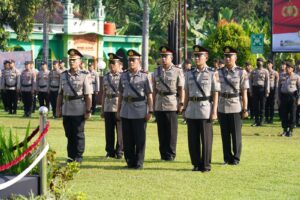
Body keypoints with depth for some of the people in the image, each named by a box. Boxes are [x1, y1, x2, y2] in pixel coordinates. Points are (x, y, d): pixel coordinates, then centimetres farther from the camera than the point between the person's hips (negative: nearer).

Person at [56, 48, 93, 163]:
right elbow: (60, 94, 14)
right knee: (69, 135, 10)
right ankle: (71, 157, 17)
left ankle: (78, 157, 8)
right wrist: (58, 108, 9)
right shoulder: (64, 75, 10)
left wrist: (88, 111, -12)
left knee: (78, 135, 1)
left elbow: (88, 95, -8)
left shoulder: (84, 75, -5)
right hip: (66, 110, 5)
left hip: (79, 110, -5)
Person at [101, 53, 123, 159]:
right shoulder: (106, 77, 12)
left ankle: (119, 152, 9)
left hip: (119, 107, -4)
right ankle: (110, 151, 16)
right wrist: (102, 109, 13)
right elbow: (104, 93, 14)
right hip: (108, 108, 4)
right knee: (109, 130, 7)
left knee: (120, 130, 1)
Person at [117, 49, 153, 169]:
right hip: (126, 112, 4)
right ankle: (130, 161, 16)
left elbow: (149, 95, -3)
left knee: (140, 139, 0)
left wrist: (150, 111, -8)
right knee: (127, 139, 7)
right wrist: (118, 110, 11)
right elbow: (121, 94, 14)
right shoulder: (123, 76, 10)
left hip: (140, 112, -4)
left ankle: (139, 163, 7)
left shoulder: (144, 76, -2)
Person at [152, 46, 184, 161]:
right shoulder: (157, 71, 10)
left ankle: (171, 154, 5)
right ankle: (163, 153, 14)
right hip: (159, 104, 4)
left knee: (171, 130, -1)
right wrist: (153, 103, 9)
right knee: (161, 130, 7)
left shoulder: (177, 71, -2)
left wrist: (181, 103, -10)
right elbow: (154, 89, 13)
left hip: (172, 104, -4)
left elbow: (181, 89, -4)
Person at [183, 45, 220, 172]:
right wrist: (184, 109, 8)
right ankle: (196, 164, 15)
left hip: (205, 110, -4)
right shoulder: (190, 74, 10)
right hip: (191, 111, 4)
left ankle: (206, 165, 6)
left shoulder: (212, 73, -1)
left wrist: (214, 112, -9)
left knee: (206, 139, -1)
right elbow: (186, 93, 13)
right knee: (193, 139, 6)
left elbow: (215, 94, -3)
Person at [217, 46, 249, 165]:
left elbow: (244, 92, -3)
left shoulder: (241, 73, -1)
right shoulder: (219, 73, 7)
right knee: (225, 134, 7)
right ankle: (227, 158, 16)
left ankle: (236, 158, 11)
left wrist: (245, 109, -6)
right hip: (222, 107, 3)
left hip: (235, 107, -3)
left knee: (236, 134, 2)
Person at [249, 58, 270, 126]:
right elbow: (250, 81, 11)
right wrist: (251, 91, 3)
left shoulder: (265, 71, 4)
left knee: (262, 105, 1)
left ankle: (261, 121, 6)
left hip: (262, 88, -2)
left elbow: (267, 81, -1)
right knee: (255, 105, 0)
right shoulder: (253, 72, 12)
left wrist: (267, 91, -9)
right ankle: (256, 121, 4)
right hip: (255, 88, 2)